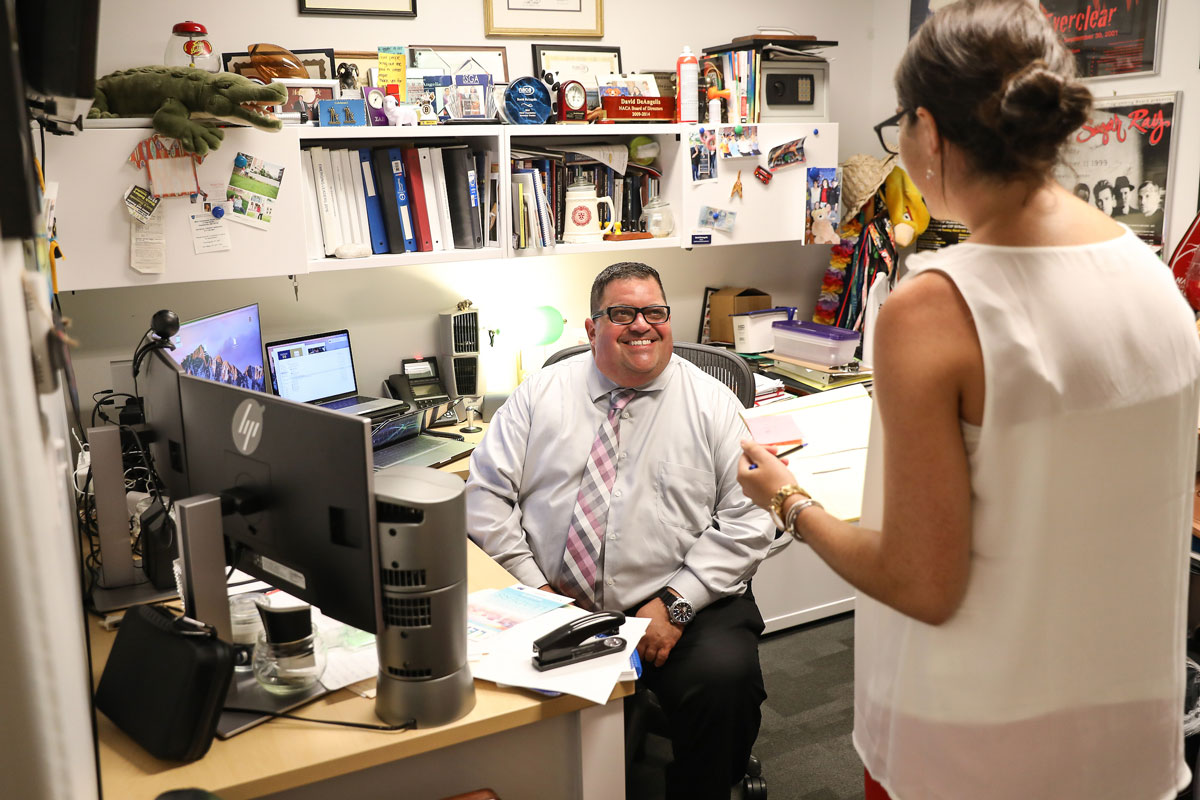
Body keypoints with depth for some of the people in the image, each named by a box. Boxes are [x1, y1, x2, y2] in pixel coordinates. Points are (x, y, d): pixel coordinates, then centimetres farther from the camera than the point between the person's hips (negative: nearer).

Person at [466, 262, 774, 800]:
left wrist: (675, 603, -11)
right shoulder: (541, 394, 9)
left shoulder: (712, 403, 6)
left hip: (677, 606, -1)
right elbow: (486, 493, 4)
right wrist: (535, 589, -7)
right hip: (551, 607, 1)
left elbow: (747, 521, -1)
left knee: (725, 679, -28)